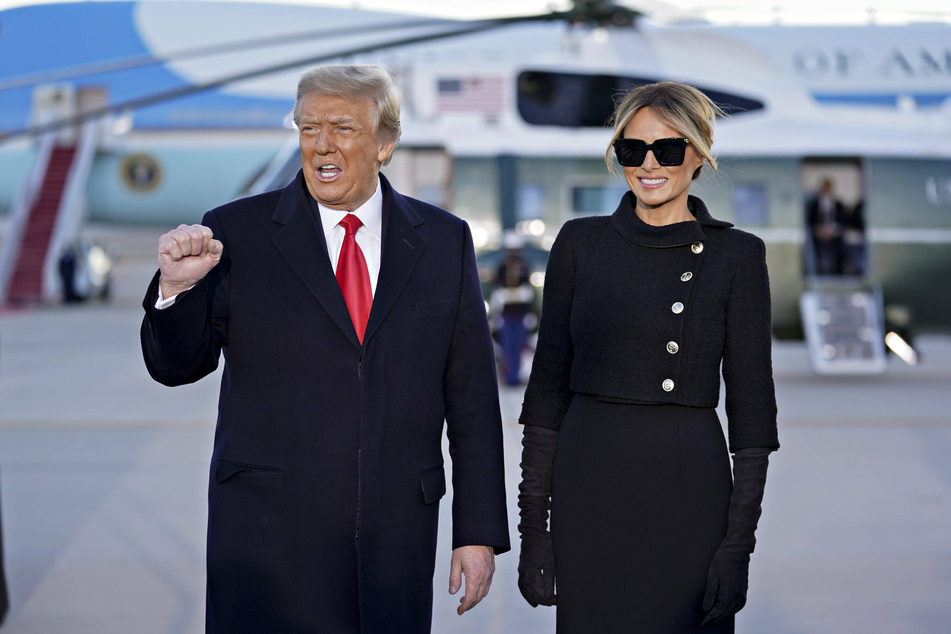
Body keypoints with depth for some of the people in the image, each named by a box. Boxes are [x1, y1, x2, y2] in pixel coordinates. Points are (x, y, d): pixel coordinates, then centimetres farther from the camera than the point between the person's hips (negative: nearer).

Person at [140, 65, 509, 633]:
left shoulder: (445, 240, 7)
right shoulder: (237, 232, 1)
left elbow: (472, 395, 6)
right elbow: (176, 366, 2)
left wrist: (480, 533, 3)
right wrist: (177, 286, -18)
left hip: (398, 539, 2)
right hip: (269, 535, -1)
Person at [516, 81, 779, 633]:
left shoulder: (736, 255, 0)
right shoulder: (581, 244, 5)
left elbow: (752, 402, -1)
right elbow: (548, 383, 5)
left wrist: (739, 542, -6)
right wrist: (532, 523, 1)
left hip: (688, 486, -2)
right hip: (588, 485, 2)